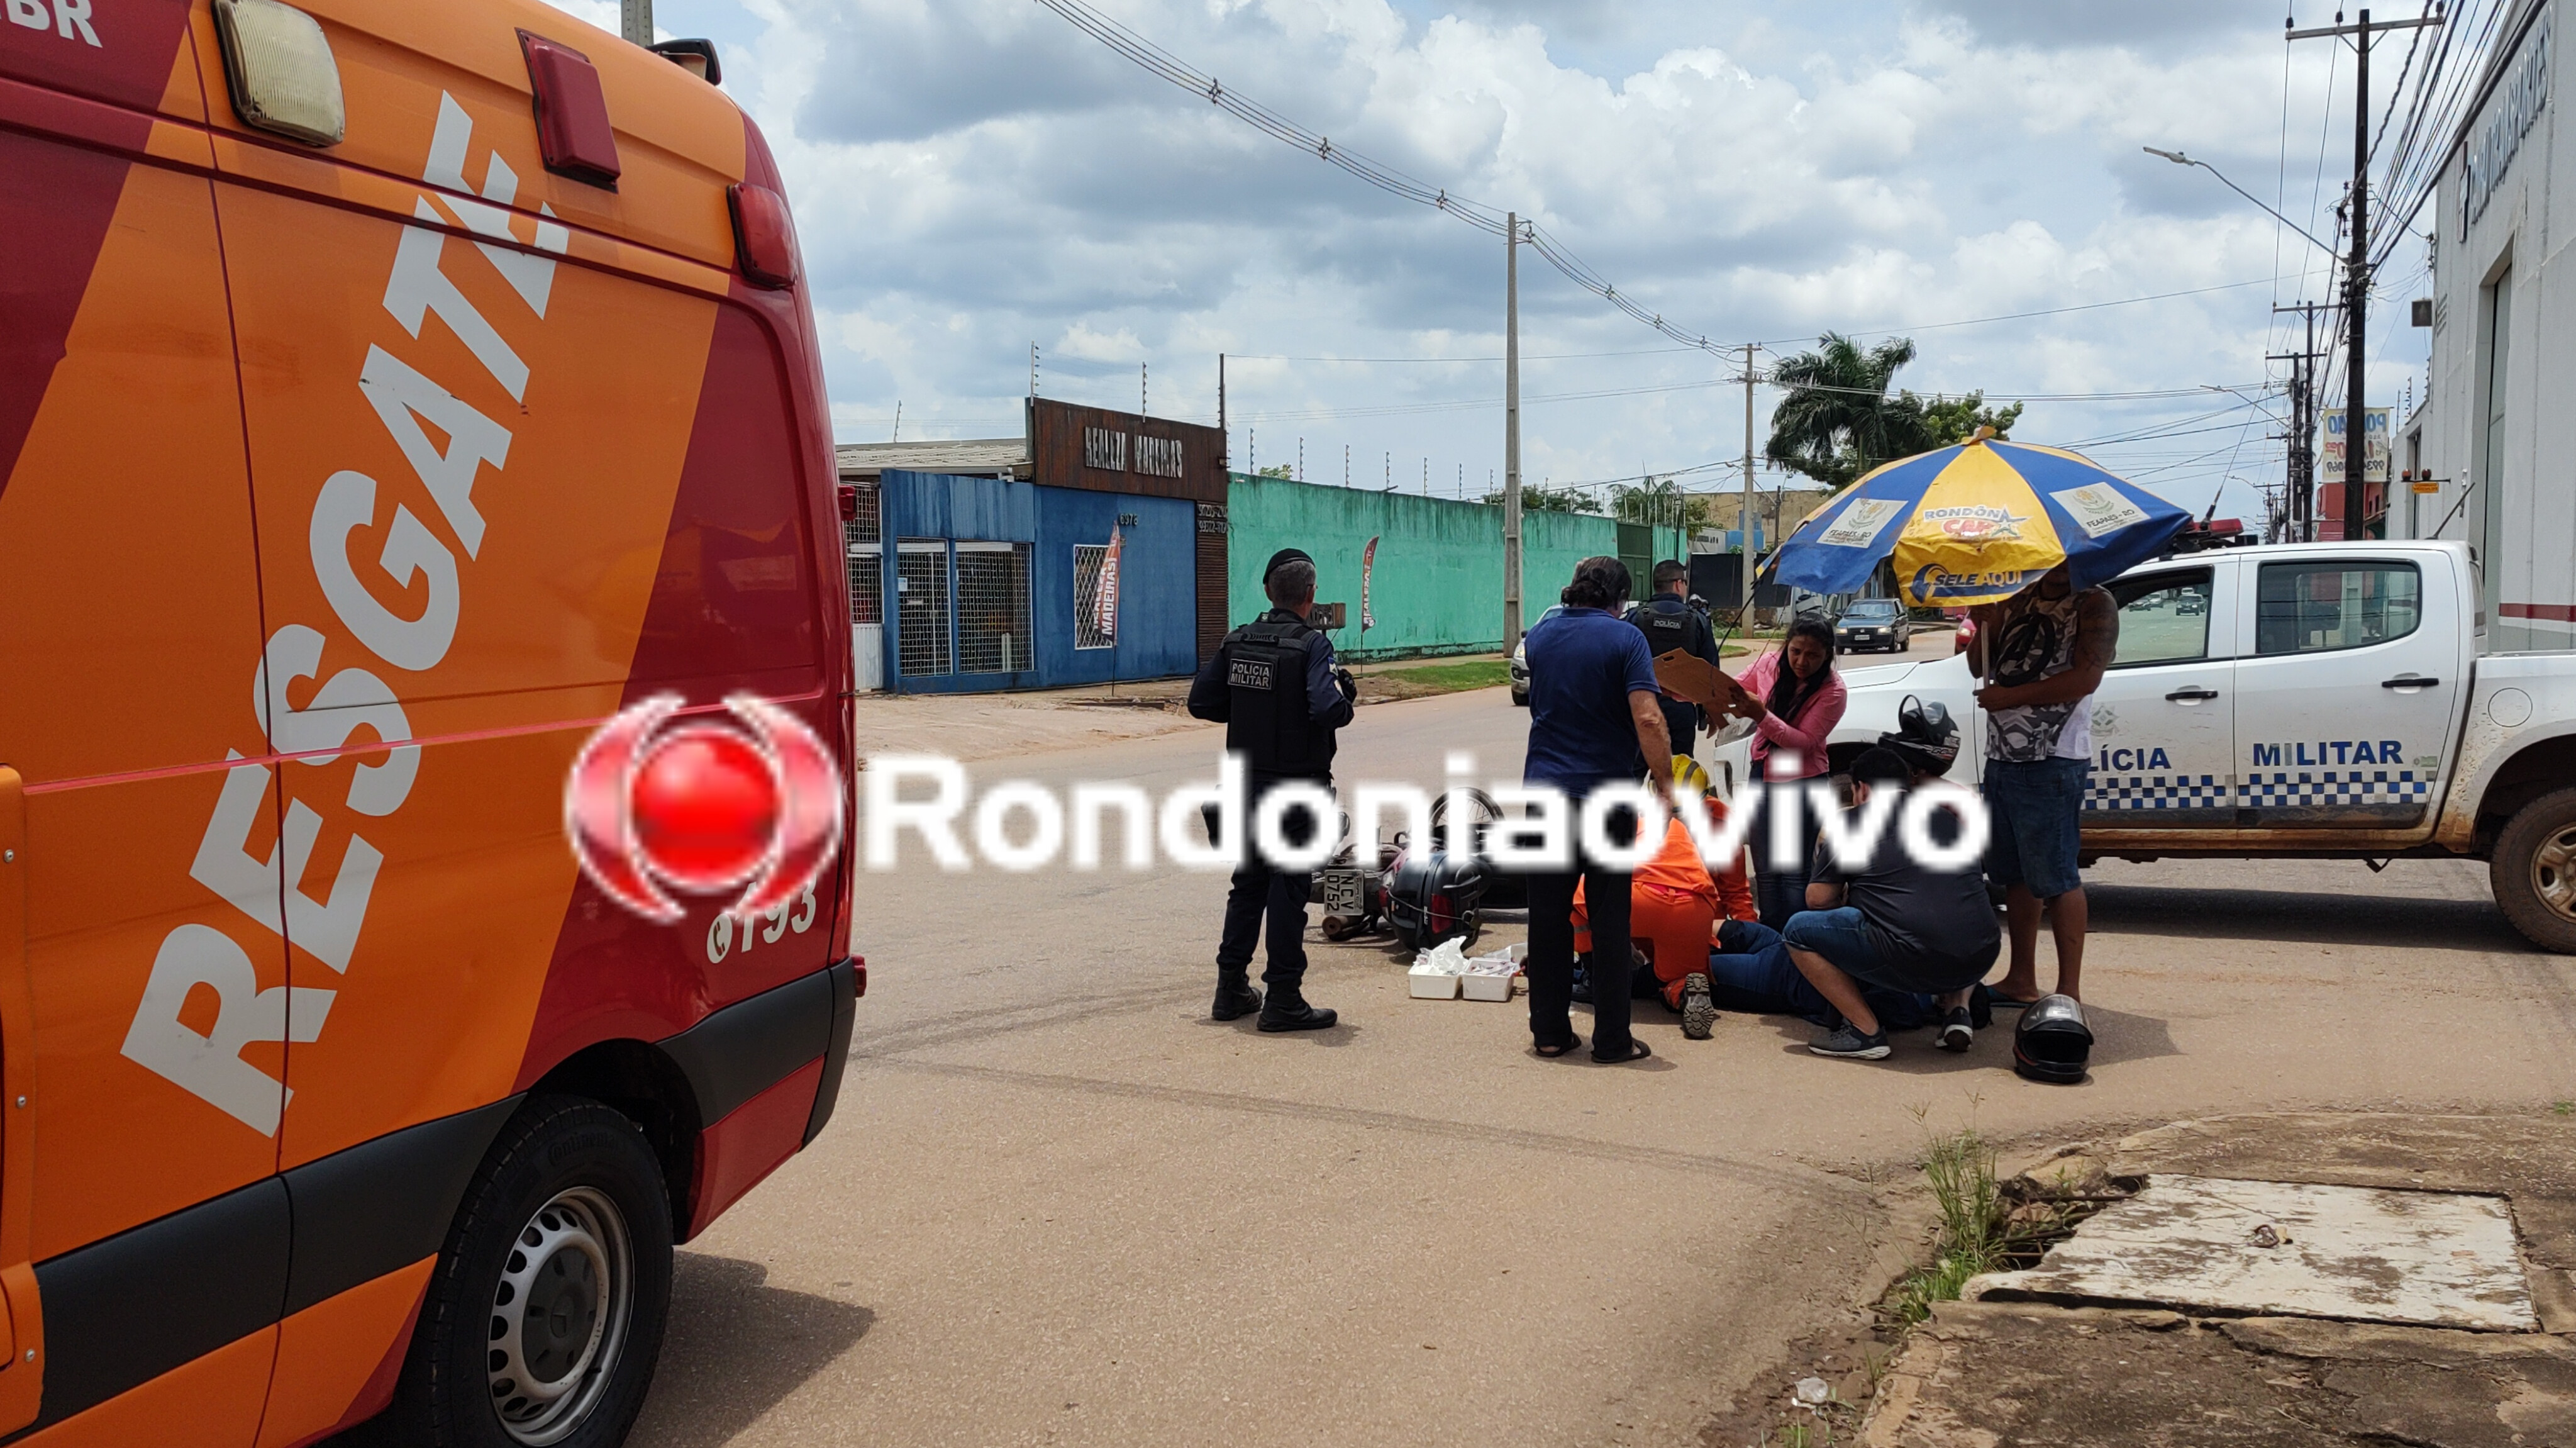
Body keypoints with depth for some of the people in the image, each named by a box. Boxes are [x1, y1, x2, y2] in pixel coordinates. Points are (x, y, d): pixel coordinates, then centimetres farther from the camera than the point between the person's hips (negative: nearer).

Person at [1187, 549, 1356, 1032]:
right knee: (1289, 887, 0)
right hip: (1297, 784, -6)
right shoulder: (1311, 644, -14)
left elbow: (1201, 702, 5)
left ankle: (1232, 990, 22)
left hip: (1247, 781, 6)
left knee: (1248, 882, 17)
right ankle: (1283, 1000, 3)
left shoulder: (1237, 642, 4)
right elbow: (1327, 710, -26)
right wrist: (1346, 696, -6)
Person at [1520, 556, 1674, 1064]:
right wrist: (1665, 784, -14)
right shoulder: (1624, 638, -7)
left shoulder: (1541, 635, 8)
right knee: (1609, 919, 3)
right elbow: (1648, 719, -19)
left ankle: (1549, 1031, 13)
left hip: (1545, 788, 4)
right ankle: (1611, 1038, 6)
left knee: (1548, 916, 9)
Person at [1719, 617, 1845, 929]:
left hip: (1803, 783, -5)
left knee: (1793, 873, -7)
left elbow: (1805, 743, -21)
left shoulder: (1832, 691, -17)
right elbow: (1734, 690, 6)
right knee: (1766, 868, 11)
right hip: (1763, 774, 5)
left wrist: (1761, 716, -32)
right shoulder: (1769, 664, -6)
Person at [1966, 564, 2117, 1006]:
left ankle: (2069, 991, -1)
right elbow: (1979, 666, 17)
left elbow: (2085, 678, -17)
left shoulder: (2094, 605, -5)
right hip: (2002, 756, 7)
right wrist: (1984, 623, -2)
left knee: (2056, 878, -6)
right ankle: (2021, 981, 22)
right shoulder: (2017, 601, 15)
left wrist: (2010, 697, -14)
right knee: (2015, 874, 13)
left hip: (2052, 762, -7)